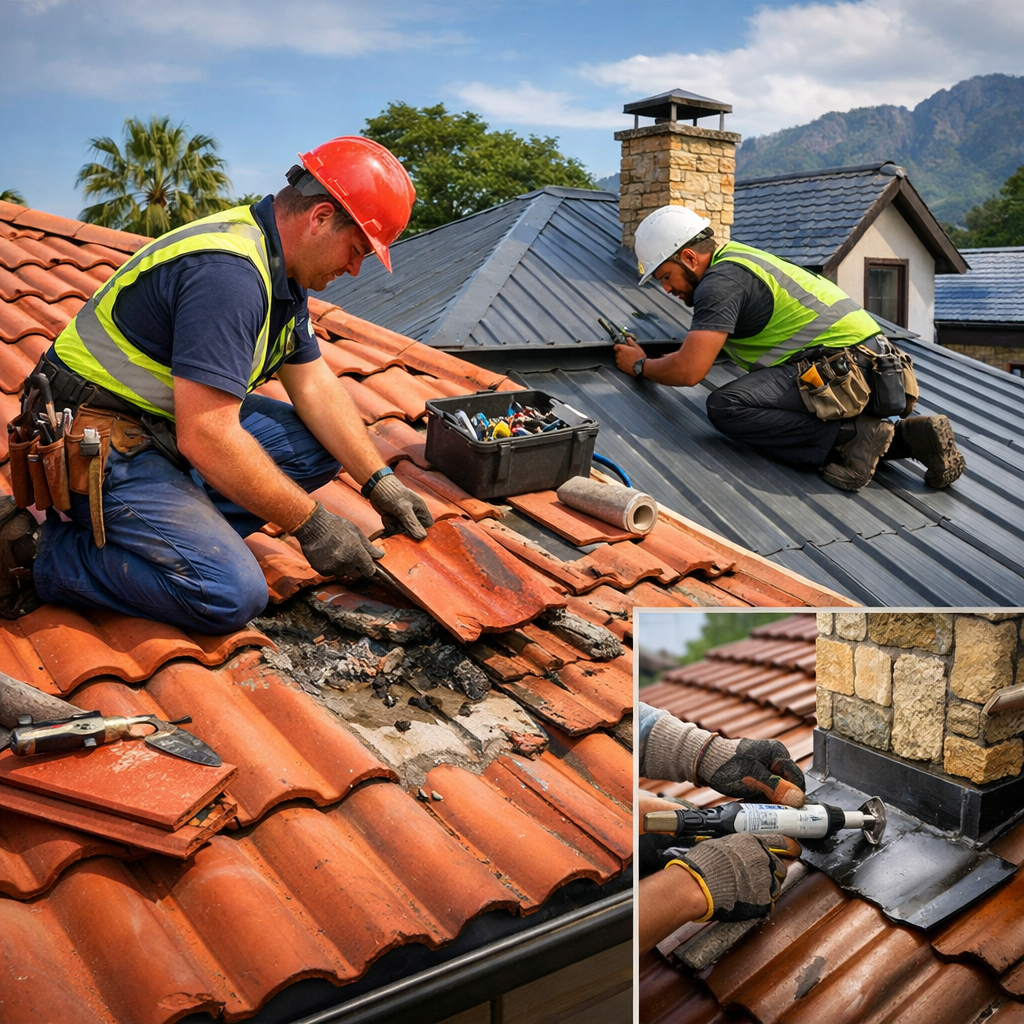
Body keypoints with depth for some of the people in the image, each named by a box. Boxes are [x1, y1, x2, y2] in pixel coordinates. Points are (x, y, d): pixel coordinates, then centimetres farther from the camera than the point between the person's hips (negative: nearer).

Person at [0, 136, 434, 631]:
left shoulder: (278, 269, 6)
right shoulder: (228, 273, -27)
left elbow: (314, 385, 9)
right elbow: (205, 440, -30)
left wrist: (380, 482, 2)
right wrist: (310, 524, -21)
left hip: (171, 419, 10)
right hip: (96, 441, -10)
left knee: (320, 446, 2)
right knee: (231, 594, -22)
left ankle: (162, 529, -2)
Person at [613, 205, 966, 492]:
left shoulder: (720, 281, -9)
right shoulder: (736, 256, 22)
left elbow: (689, 370, -15)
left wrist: (641, 365, 3)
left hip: (844, 369, -10)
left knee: (726, 406, -19)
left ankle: (849, 438, -17)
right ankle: (909, 434, 9)